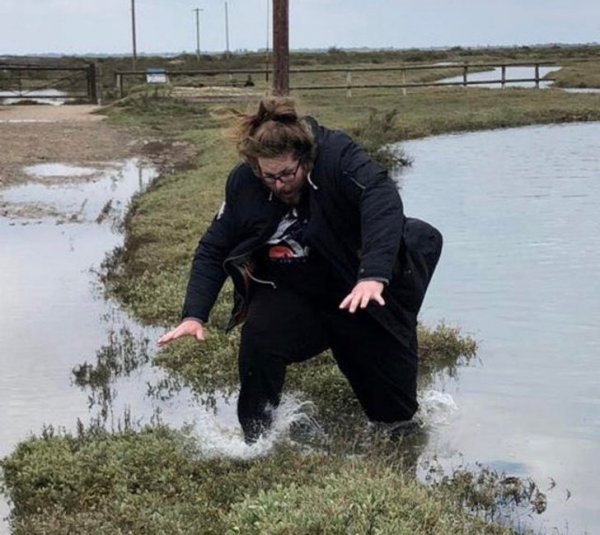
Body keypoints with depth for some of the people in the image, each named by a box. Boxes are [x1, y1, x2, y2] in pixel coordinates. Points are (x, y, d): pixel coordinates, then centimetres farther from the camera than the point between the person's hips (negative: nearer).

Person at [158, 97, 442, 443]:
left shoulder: (339, 158, -27)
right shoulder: (243, 183, -13)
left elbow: (382, 199, -44)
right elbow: (214, 249, -5)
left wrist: (374, 275, -58)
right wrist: (195, 314, -18)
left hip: (364, 293, -2)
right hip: (290, 294, 3)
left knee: (396, 413, 6)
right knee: (259, 337, -30)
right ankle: (257, 442, -11)